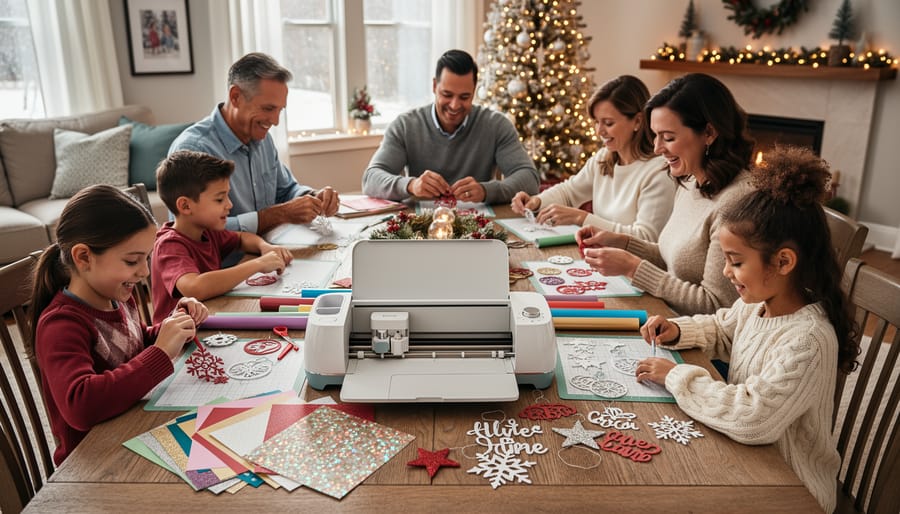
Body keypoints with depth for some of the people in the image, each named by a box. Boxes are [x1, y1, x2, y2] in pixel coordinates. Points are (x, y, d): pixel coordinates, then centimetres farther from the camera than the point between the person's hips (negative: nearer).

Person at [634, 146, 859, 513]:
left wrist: (676, 376, -26)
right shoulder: (757, 304, -5)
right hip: (747, 460, 7)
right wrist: (678, 331, -3)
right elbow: (720, 329, 17)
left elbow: (752, 417, -35)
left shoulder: (808, 341, -30)